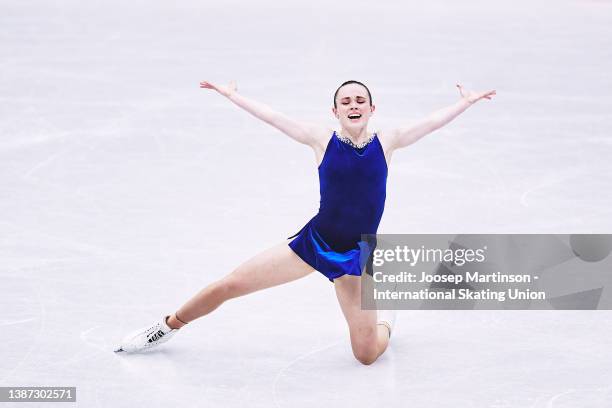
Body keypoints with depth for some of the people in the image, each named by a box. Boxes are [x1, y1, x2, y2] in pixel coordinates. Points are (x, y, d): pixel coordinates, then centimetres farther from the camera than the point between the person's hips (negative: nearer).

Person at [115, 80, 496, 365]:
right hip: (314, 241, 0)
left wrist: (467, 102, 6)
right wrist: (231, 94, 7)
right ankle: (168, 326, 25)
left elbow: (432, 121, 4)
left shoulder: (386, 142, -3)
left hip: (356, 255, 0)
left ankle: (384, 319, 34)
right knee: (228, 286, -1)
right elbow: (271, 116, 2)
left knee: (367, 354, -4)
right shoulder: (322, 139, -4)